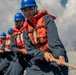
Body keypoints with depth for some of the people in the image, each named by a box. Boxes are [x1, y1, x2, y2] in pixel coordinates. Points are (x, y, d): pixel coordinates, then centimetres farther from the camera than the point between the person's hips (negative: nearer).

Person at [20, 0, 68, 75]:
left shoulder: (46, 19, -6)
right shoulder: (26, 29, 9)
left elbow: (54, 40, -21)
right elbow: (29, 49, 0)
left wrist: (59, 55, -38)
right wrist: (43, 54, -19)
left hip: (56, 58, -5)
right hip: (40, 61, 6)